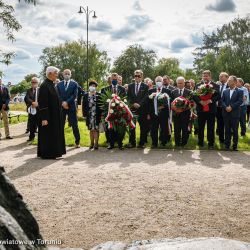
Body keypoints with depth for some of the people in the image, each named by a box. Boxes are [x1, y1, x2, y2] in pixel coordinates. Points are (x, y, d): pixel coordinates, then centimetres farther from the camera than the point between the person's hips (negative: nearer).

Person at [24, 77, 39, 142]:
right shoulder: (29, 90, 9)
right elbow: (26, 98, -6)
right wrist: (32, 103, -21)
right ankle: (31, 136, 20)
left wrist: (37, 103, -20)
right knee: (31, 124, 8)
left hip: (39, 109, -3)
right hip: (31, 109, 3)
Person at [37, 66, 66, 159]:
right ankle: (47, 154, 8)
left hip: (55, 116, 9)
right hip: (48, 116, -9)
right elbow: (42, 103, -20)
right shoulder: (44, 86, -17)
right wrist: (44, 118, -23)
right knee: (48, 135, -1)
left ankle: (54, 152, 23)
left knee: (55, 134, 14)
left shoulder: (52, 85, 11)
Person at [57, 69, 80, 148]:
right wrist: (62, 103, -12)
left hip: (71, 107, -2)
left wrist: (67, 102, -16)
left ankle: (77, 142, 8)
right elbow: (58, 95, 3)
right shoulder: (59, 84, 11)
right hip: (61, 107, 2)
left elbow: (74, 95, -6)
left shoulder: (74, 84, 3)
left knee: (74, 125, 1)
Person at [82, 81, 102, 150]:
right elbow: (84, 105, 6)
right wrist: (84, 114, 0)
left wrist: (100, 114, -9)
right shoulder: (85, 95, 7)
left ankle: (96, 144, 1)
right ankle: (91, 143, 18)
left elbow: (101, 105, -3)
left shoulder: (98, 95, -2)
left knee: (96, 129, -4)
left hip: (96, 115, -3)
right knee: (91, 130, 10)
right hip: (89, 115, 3)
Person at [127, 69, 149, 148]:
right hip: (132, 109, 2)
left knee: (143, 127, 2)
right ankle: (132, 142, 9)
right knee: (132, 126, 1)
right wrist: (133, 103, -9)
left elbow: (146, 98, -5)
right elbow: (129, 97, 7)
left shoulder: (145, 86, 3)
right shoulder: (130, 86, 12)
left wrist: (139, 104, -15)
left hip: (142, 109, -2)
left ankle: (142, 143, 9)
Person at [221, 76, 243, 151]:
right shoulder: (225, 91, 13)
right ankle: (227, 145, 13)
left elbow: (240, 101, -9)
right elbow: (222, 101, 6)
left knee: (235, 130, 2)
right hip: (226, 113, 3)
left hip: (235, 114, -3)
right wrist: (226, 107, -12)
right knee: (227, 130, 7)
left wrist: (231, 107, -17)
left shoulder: (240, 91, 2)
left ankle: (235, 146, 9)